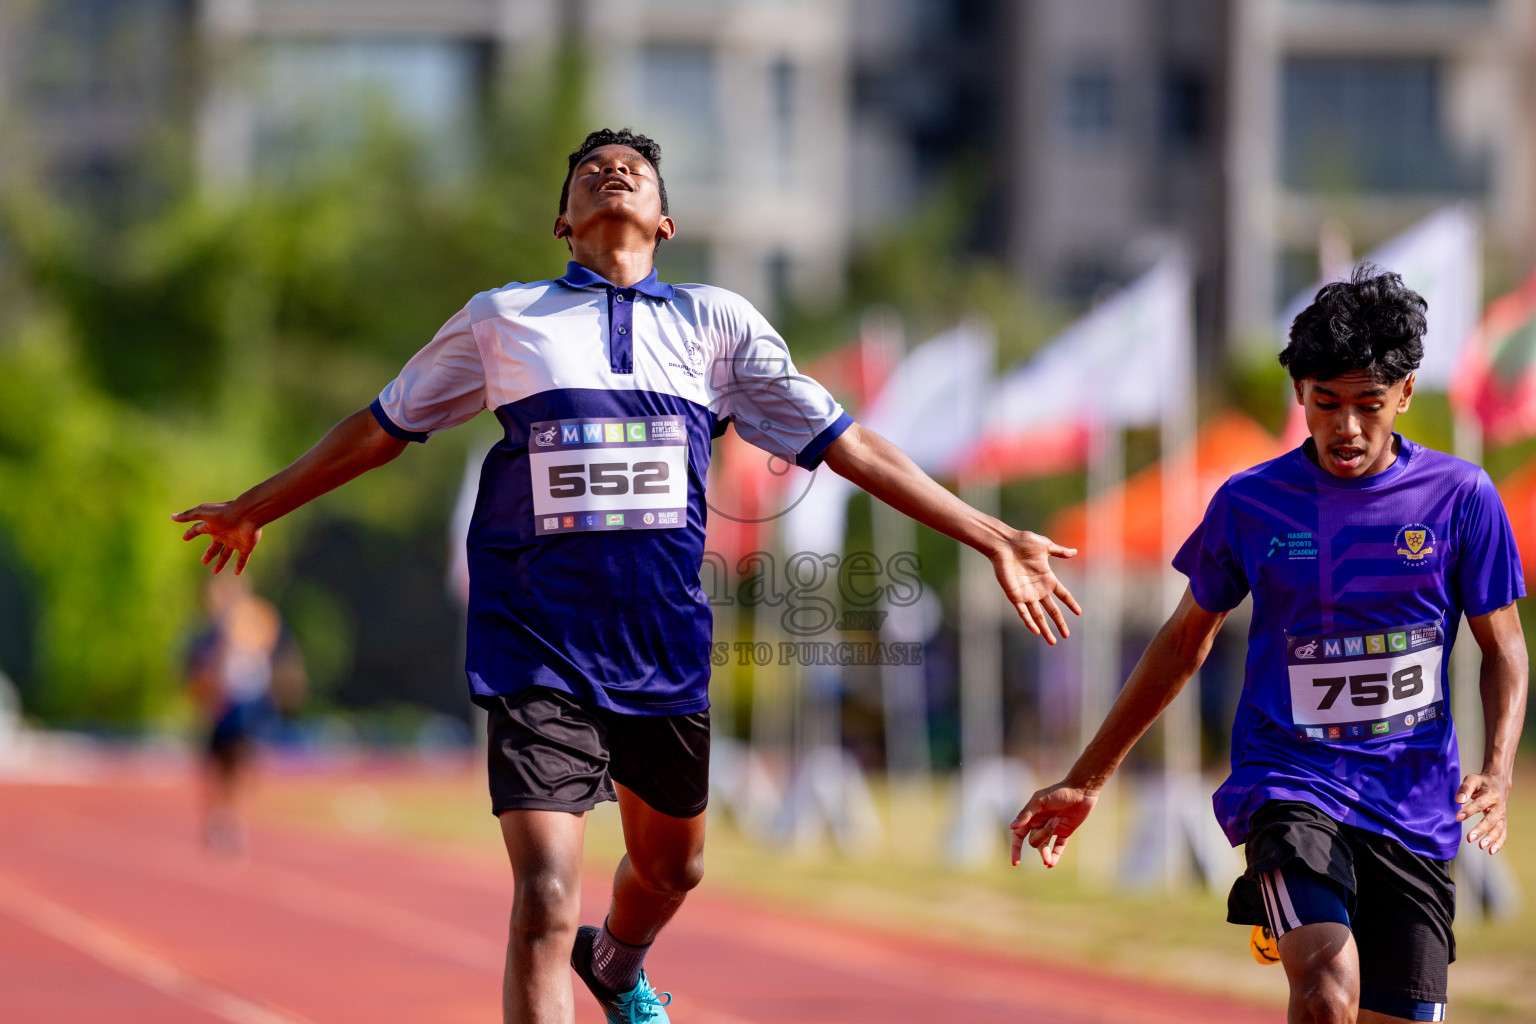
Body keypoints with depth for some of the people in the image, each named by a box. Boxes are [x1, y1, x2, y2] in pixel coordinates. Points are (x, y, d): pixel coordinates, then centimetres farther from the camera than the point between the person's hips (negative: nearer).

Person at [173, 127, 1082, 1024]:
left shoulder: (717, 322, 9)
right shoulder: (502, 319, 7)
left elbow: (843, 442, 9)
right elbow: (383, 428, 19)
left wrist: (993, 538, 4)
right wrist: (254, 508, 27)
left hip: (666, 647, 3)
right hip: (539, 649, -3)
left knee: (670, 869, 20)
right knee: (547, 901, -17)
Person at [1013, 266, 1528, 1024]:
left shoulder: (1461, 498, 0)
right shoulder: (1249, 504, 2)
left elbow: (1503, 650, 9)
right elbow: (1185, 641, 15)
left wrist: (1497, 772, -10)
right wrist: (1085, 782, 18)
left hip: (1415, 810, 2)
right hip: (1288, 783, -2)